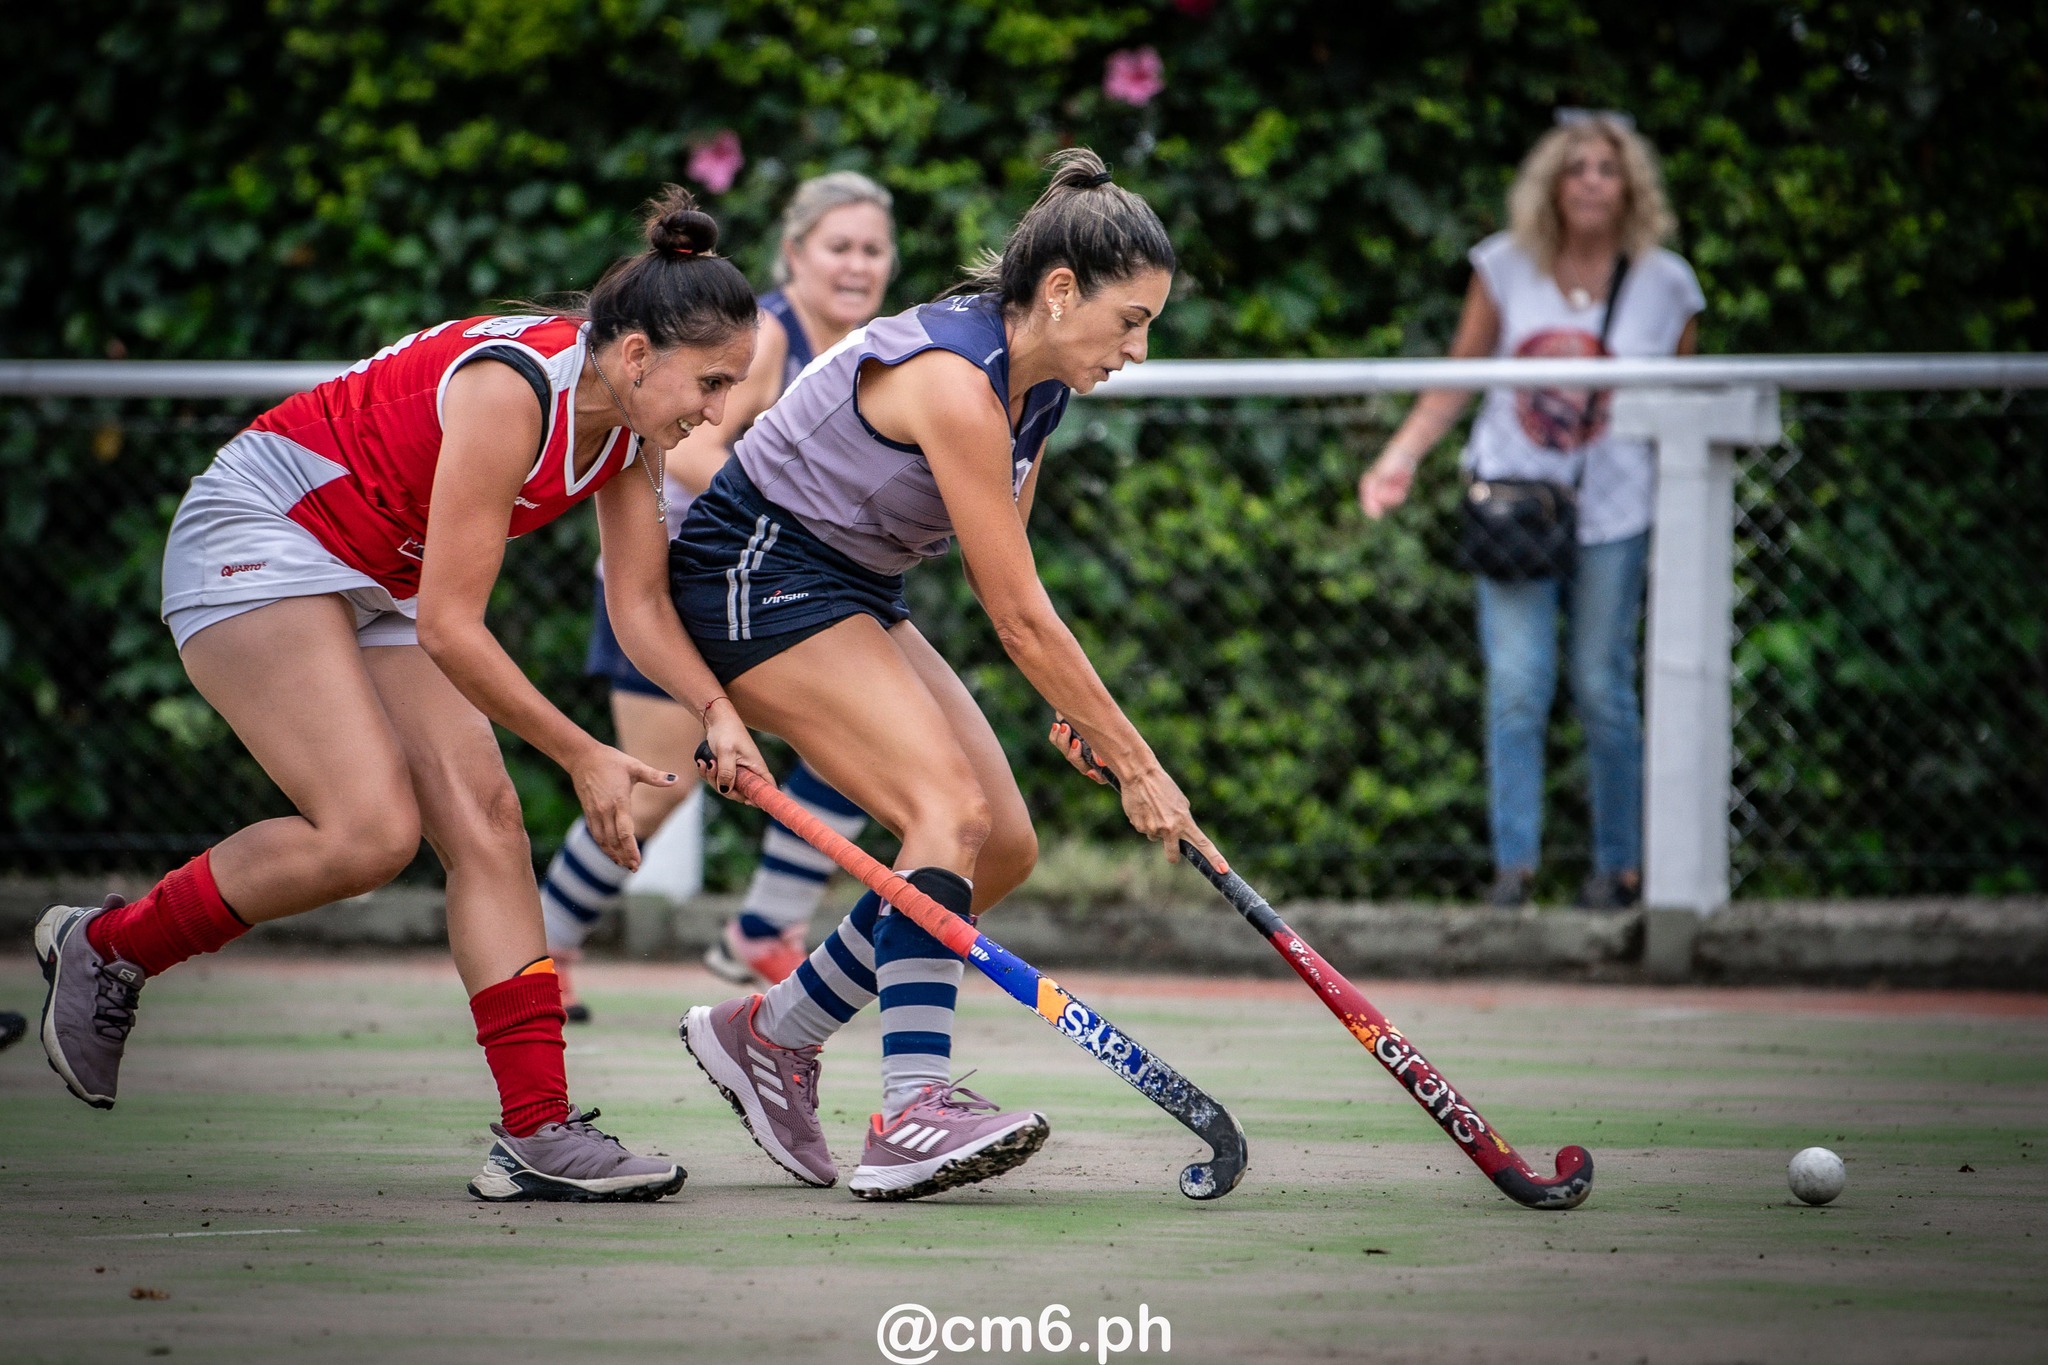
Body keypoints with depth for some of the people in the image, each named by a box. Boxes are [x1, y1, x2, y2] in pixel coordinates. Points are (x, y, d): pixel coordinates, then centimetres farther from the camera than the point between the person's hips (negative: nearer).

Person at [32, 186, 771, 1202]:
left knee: (485, 822, -7)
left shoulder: (629, 428, -3)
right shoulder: (512, 389, -29)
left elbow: (639, 608, 5)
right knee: (372, 829, -22)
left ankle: (537, 1132, -9)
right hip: (254, 543, -9)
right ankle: (103, 948, -2)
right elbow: (449, 627, -26)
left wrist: (716, 711, -13)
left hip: (376, 585, 9)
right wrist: (581, 757, -20)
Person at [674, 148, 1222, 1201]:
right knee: (952, 808, -25)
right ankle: (912, 1114, -32)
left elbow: (998, 582, 10)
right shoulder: (952, 378, -26)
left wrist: (1070, 709, -6)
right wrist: (1135, 765, -19)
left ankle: (770, 1033, 15)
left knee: (1005, 847, 1)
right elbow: (1021, 617, -24)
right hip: (755, 572, -9)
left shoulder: (1038, 385, 2)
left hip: (852, 589, 9)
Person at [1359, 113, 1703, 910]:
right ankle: (1513, 863, -4)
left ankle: (1618, 866, 14)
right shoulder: (1506, 268, 2)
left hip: (1611, 514, 0)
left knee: (1602, 690, 2)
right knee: (1517, 686, -8)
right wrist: (1400, 458, -6)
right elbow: (1455, 382, 6)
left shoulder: (1665, 285, 1)